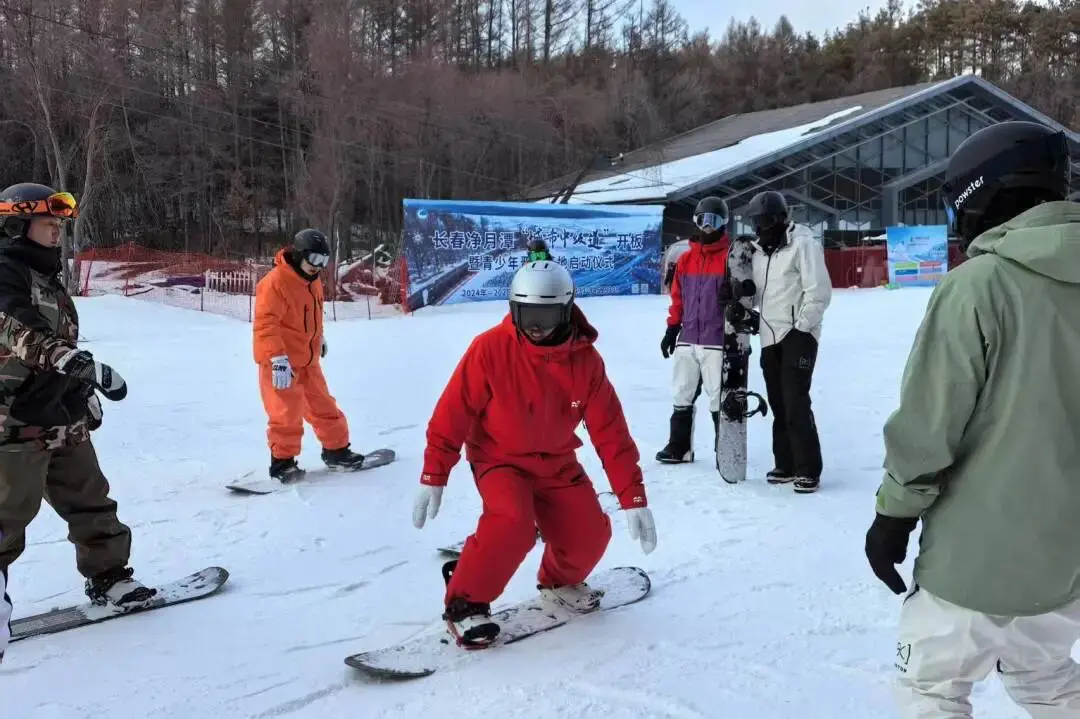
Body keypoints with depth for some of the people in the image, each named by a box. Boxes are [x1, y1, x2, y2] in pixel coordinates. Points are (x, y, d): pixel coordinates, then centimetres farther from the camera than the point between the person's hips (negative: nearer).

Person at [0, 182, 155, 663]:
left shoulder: (47, 278, 16)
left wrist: (84, 391, 23)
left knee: (90, 502, 15)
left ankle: (108, 577, 27)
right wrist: (86, 366, -38)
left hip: (63, 420, 9)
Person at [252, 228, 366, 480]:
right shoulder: (275, 282, -21)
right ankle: (282, 461, 8)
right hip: (280, 363, -8)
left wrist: (320, 339, 34)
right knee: (287, 413, -6)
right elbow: (265, 323, -26)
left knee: (324, 407, 14)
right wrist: (278, 359, -31)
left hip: (308, 360, 8)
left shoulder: (313, 281, 7)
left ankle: (336, 450, 27)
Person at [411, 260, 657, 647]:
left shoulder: (585, 360, -13)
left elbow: (610, 431, -10)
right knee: (513, 524, -29)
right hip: (500, 460, -3)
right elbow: (452, 413, -17)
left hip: (557, 464, 4)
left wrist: (633, 497, -11)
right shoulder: (491, 348, -22)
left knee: (590, 536, -9)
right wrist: (432, 477, -16)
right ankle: (464, 604, -7)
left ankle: (559, 581, 27)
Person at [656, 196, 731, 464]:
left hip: (717, 342, -5)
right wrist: (672, 330, 13)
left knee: (718, 399, -1)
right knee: (682, 396, 10)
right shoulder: (685, 259, 12)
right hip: (687, 340, 5)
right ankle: (679, 446, 21)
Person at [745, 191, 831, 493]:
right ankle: (786, 464, 19)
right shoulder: (759, 250, 14)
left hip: (797, 335, -7)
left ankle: (809, 470, -5)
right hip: (770, 337, 7)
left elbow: (819, 291, -14)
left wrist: (800, 325, -14)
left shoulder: (803, 243, -9)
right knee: (778, 404, 10)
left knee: (796, 403, -11)